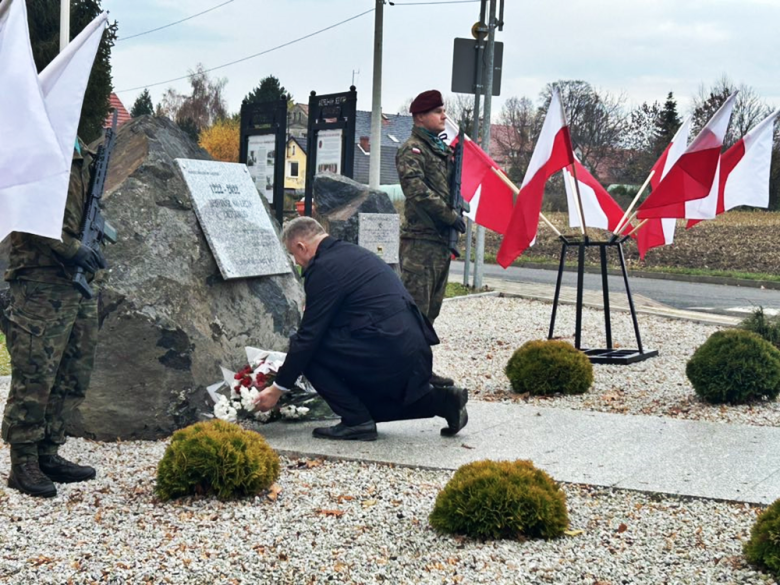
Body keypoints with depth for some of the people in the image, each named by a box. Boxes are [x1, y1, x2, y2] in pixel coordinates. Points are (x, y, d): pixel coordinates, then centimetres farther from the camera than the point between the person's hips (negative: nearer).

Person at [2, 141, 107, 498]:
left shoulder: (79, 155, 16)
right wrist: (70, 247, -20)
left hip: (77, 281, 9)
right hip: (41, 282, -9)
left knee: (73, 375, 12)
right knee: (35, 375, -5)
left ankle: (48, 454, 21)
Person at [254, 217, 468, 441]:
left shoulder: (323, 269, -9)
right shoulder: (353, 253, 19)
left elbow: (309, 336, -9)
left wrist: (277, 388, 0)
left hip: (386, 353, -10)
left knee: (309, 349, -3)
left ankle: (357, 421, -1)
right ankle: (442, 400, 17)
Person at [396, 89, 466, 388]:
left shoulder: (443, 150, 21)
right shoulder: (412, 149, -6)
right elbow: (417, 190, -18)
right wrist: (451, 216, -15)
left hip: (441, 239, 9)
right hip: (420, 240, -9)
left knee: (431, 308, 12)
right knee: (415, 305, -10)